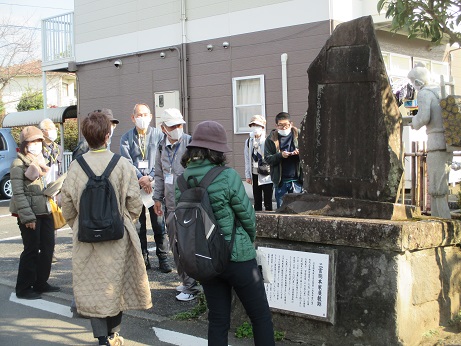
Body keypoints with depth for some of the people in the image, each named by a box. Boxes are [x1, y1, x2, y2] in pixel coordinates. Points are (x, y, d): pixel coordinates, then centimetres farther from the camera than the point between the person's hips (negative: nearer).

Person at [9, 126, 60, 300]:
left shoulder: (41, 162, 16)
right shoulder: (19, 164, -8)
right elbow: (18, 193, -14)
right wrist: (27, 217, -19)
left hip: (45, 211, 8)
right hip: (29, 214, -8)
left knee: (48, 246, 10)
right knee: (31, 249, -3)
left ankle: (40, 283, 24)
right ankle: (23, 288, 9)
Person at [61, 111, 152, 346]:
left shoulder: (76, 167, -9)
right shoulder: (122, 165, -12)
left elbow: (67, 206, -2)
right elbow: (134, 205, -7)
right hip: (117, 238, 0)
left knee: (92, 288, 11)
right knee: (116, 284, 17)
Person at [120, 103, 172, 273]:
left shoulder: (158, 135, 6)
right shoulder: (126, 138, 9)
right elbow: (127, 162, -1)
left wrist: (150, 177, -11)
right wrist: (140, 179, -13)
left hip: (155, 184, -1)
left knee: (159, 224, -2)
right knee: (138, 225, 5)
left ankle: (163, 259, 6)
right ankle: (143, 259, 14)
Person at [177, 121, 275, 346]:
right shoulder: (227, 177, -18)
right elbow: (248, 216, -10)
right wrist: (250, 240, 10)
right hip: (237, 257, -5)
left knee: (217, 321, 15)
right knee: (261, 317, 10)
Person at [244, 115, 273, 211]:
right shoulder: (249, 141, 9)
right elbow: (247, 159, 10)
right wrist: (247, 175, 7)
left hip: (266, 174, -5)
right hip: (255, 174, 5)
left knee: (268, 202, -1)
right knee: (257, 200, 11)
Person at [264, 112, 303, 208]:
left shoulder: (298, 135, 4)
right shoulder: (271, 139, 2)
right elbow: (268, 159, -3)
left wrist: (300, 152, -14)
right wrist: (280, 155, -19)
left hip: (297, 179, 0)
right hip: (280, 181, 0)